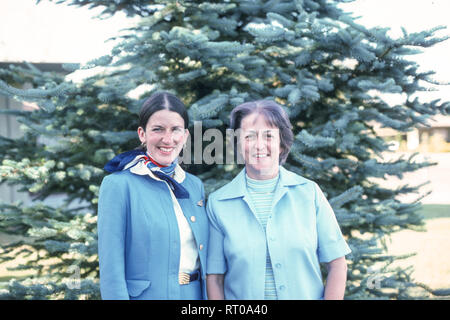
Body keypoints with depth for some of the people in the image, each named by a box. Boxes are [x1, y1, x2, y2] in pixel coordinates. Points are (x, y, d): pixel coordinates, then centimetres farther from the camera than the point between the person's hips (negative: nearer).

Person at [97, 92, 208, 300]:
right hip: (146, 295, -5)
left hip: (196, 294, 5)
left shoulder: (195, 186, 7)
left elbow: (203, 258, 12)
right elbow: (111, 269, -14)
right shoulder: (118, 185, -10)